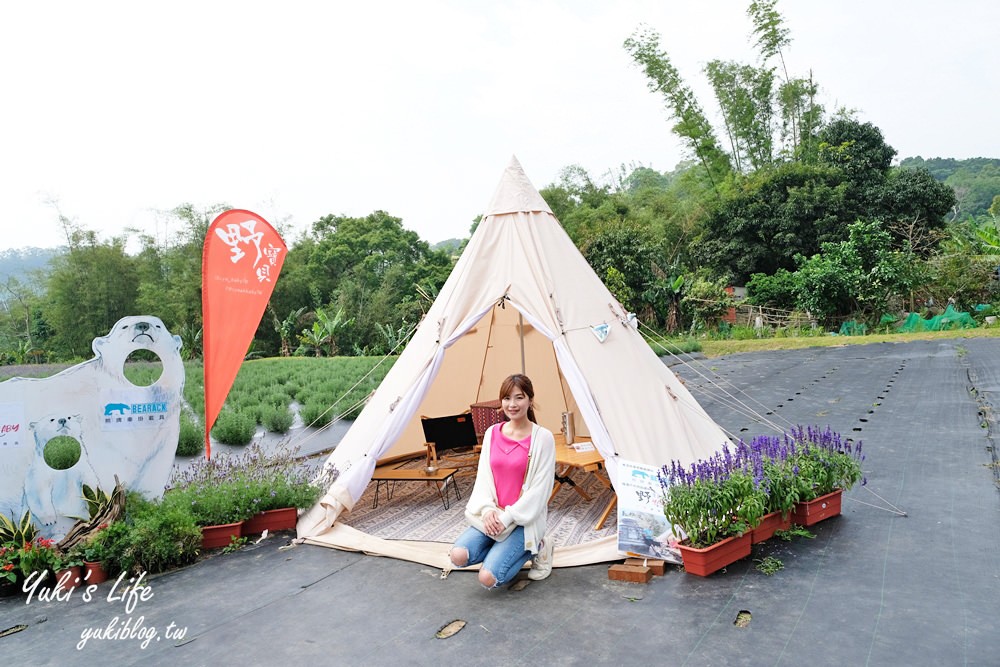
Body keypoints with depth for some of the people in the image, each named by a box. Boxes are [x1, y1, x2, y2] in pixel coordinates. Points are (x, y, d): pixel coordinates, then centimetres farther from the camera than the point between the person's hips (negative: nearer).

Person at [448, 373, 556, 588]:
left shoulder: (542, 438, -12)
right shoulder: (492, 433, 4)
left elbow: (540, 488, -13)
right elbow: (483, 476, 6)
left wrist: (507, 518, -16)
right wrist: (487, 509, -12)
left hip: (524, 520, -5)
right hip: (491, 516, 5)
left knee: (488, 578, -19)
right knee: (458, 556, -18)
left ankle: (534, 549, 7)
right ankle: (511, 550, 8)